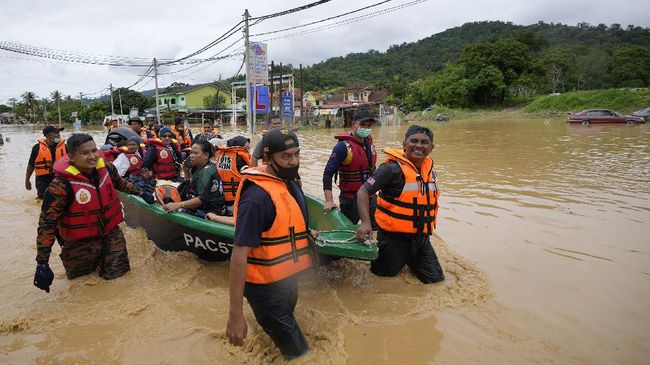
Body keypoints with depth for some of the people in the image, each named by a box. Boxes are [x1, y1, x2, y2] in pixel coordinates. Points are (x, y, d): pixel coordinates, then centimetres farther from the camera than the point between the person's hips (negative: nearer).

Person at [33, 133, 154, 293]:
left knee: (117, 274, 5)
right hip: (81, 242, -3)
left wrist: (140, 193, 25)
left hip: (111, 232, 4)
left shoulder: (105, 168, -9)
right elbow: (46, 224, -22)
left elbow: (119, 183, 16)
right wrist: (42, 264, -24)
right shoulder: (62, 185, -25)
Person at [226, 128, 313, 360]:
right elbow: (239, 254, -30)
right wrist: (236, 314, -29)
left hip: (287, 279, 9)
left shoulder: (291, 182, 0)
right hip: (266, 288, -9)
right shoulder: (257, 196, -28)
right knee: (297, 351, 3)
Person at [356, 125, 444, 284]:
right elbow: (363, 191, -20)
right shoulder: (393, 168, -18)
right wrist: (365, 222, -31)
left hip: (421, 239, 6)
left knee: (436, 279, 10)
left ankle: (408, 261, 34)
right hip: (393, 237, -6)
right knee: (385, 274, 10)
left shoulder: (429, 168, 5)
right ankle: (375, 254, 39)